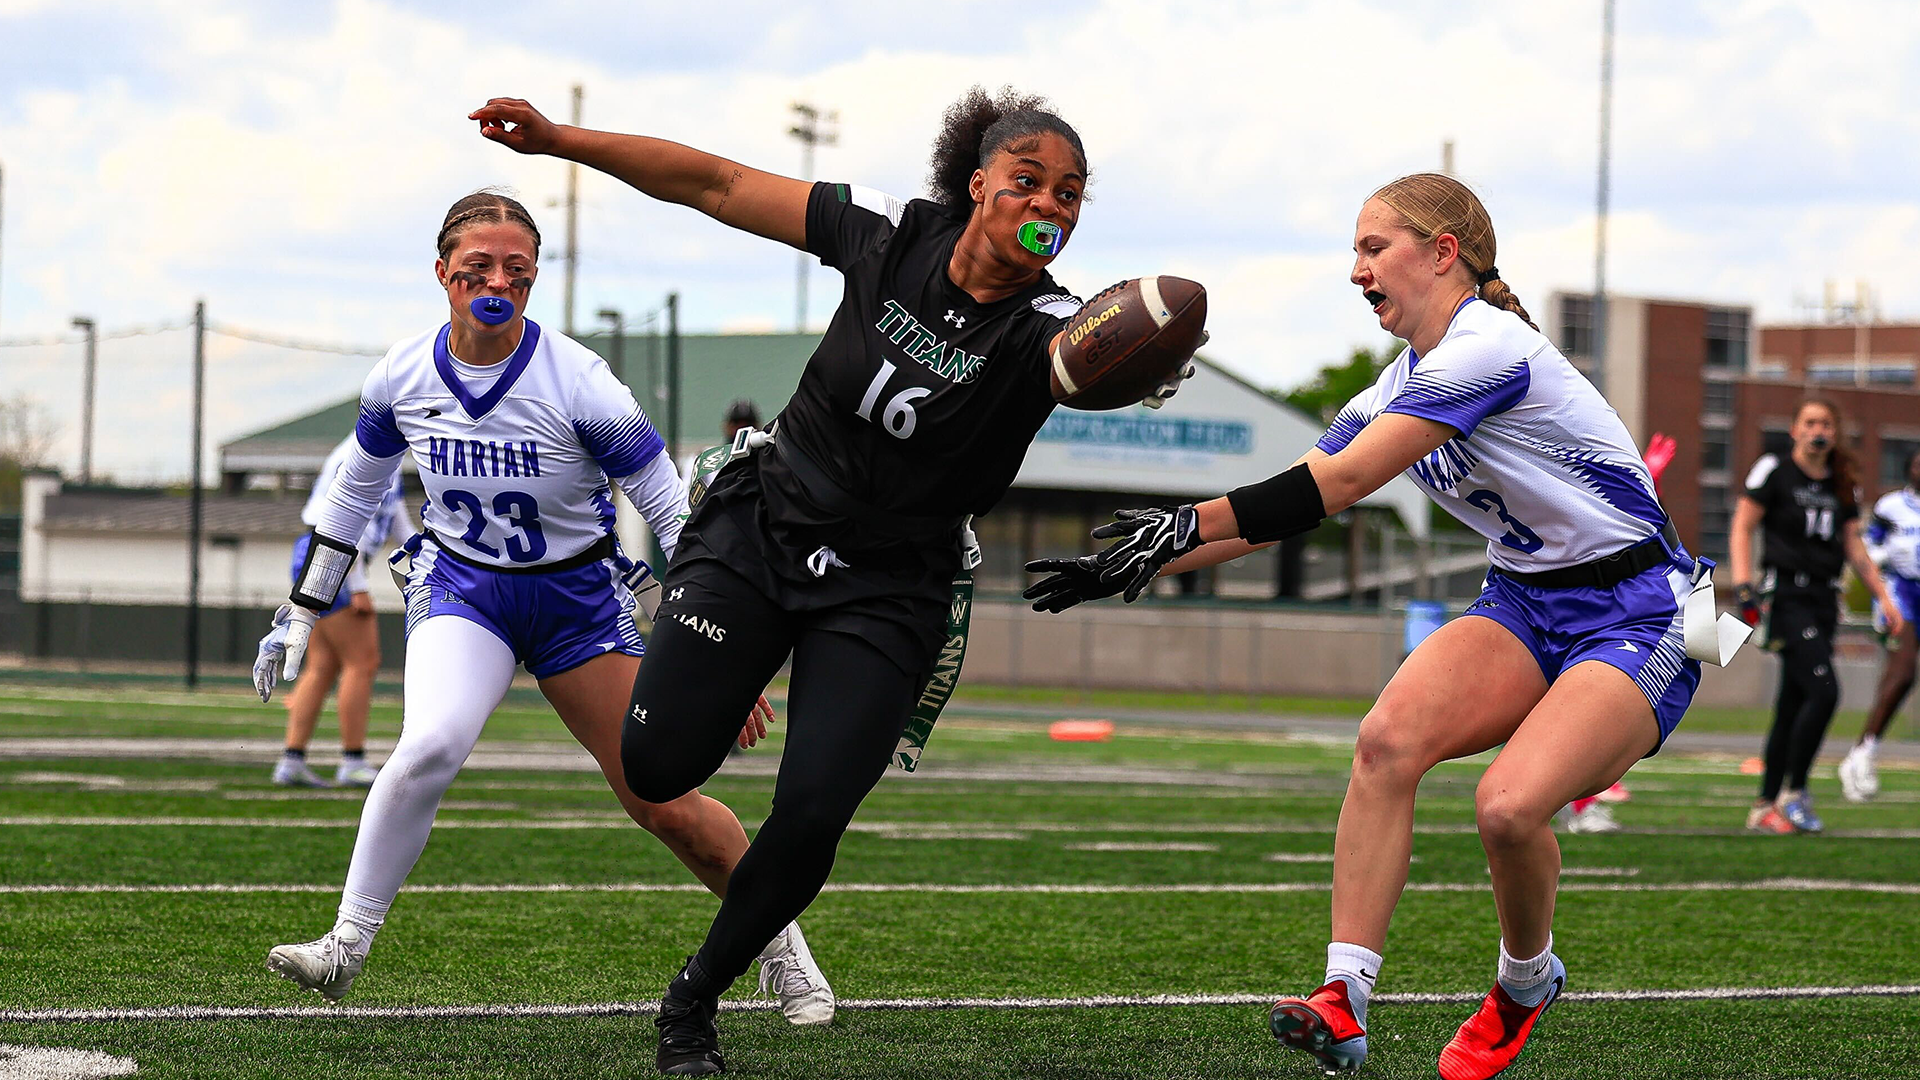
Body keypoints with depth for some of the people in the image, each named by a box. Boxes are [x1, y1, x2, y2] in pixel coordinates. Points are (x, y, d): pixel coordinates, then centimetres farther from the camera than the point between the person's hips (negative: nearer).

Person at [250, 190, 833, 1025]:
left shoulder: (578, 384, -21)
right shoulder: (403, 377, -10)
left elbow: (673, 513, -13)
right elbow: (354, 492, 10)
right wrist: (299, 614, 12)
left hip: (576, 598, -1)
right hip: (461, 586, 1)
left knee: (665, 806, -2)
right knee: (429, 749, -28)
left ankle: (779, 943, 20)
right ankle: (345, 948, -15)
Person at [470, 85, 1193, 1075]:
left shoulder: (1046, 327, -15)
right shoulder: (893, 235, -9)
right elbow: (716, 186, -4)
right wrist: (557, 139, -5)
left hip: (885, 593, -1)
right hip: (760, 526, 1)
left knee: (810, 819, -13)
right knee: (658, 765, -10)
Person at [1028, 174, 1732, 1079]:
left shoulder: (1485, 347, -20)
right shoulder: (1404, 381, 10)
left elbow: (1340, 481, -24)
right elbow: (1287, 507, 9)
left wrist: (1187, 524, -21)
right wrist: (1138, 566, 1)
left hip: (1638, 617, -8)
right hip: (1524, 602, 8)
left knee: (1509, 806, -29)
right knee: (1388, 736, -21)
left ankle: (1525, 980, 4)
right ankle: (1344, 1003, -24)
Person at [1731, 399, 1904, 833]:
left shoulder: (1842, 486, 15)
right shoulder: (1774, 471, -1)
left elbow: (1853, 546, 20)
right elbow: (1742, 528, -2)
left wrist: (1884, 598, 16)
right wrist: (1744, 586, -13)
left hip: (1824, 601, 6)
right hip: (1786, 597, -6)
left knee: (1792, 707, 7)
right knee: (1824, 691, -19)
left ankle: (1766, 806, 13)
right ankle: (1793, 793, -9)